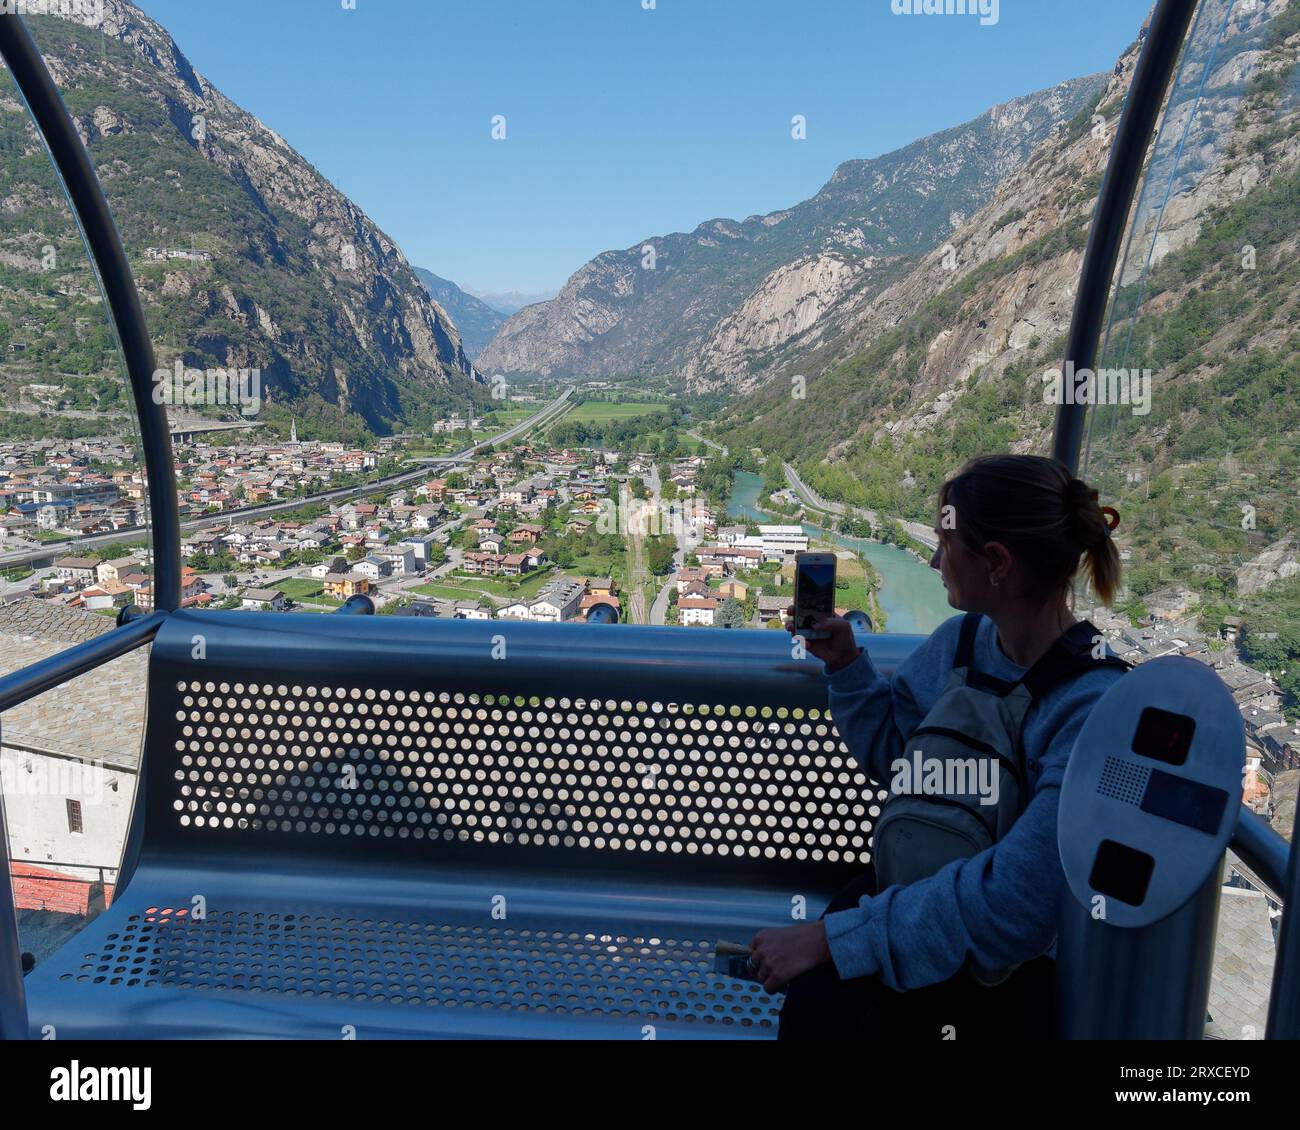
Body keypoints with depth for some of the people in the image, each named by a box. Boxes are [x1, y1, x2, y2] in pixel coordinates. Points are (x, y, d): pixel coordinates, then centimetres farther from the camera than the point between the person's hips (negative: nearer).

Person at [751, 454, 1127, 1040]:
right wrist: (844, 663, -2)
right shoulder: (961, 640, -3)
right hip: (909, 884, 5)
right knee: (811, 1004, -22)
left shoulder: (1092, 707, -24)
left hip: (1011, 952, -5)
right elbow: (891, 748, 14)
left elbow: (1012, 901, -28)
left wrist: (830, 936, -27)